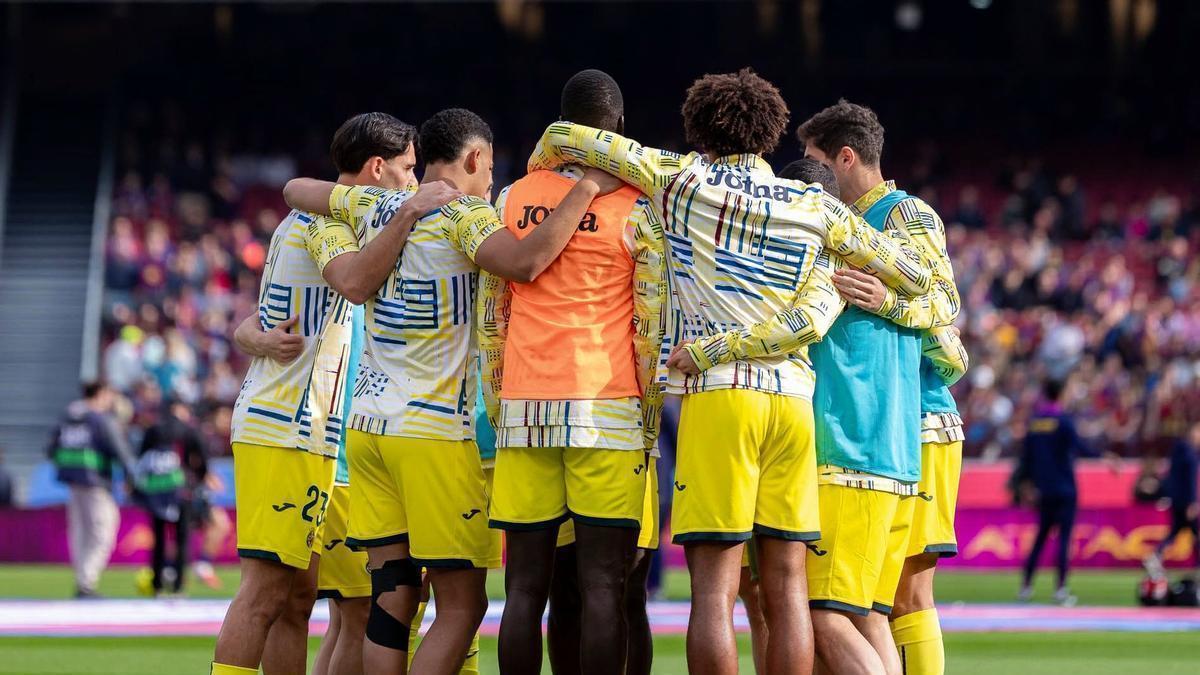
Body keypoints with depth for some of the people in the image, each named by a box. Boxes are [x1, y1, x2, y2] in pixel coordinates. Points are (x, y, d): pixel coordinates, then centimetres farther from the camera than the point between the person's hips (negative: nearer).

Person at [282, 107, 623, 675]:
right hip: (433, 431, -7)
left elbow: (296, 190, 28)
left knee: (392, 599, 6)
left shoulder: (375, 209, 11)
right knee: (462, 605, -2)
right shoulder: (464, 216, -8)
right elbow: (526, 263, -27)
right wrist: (586, 190, -18)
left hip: (367, 421, 7)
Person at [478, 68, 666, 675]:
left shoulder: (511, 201, 9)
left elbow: (490, 321, 12)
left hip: (523, 411, 3)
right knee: (603, 587, -4)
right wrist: (649, 420, 5)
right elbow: (652, 326, -3)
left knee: (525, 586, 5)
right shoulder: (635, 208, -1)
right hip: (607, 409, -3)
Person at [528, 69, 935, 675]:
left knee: (713, 588, -6)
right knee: (786, 589, 4)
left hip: (718, 394, -3)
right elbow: (914, 274, 16)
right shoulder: (814, 205, 12)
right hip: (794, 398, 3)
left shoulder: (682, 179, 5)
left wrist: (532, 182, 29)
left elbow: (563, 138, 8)